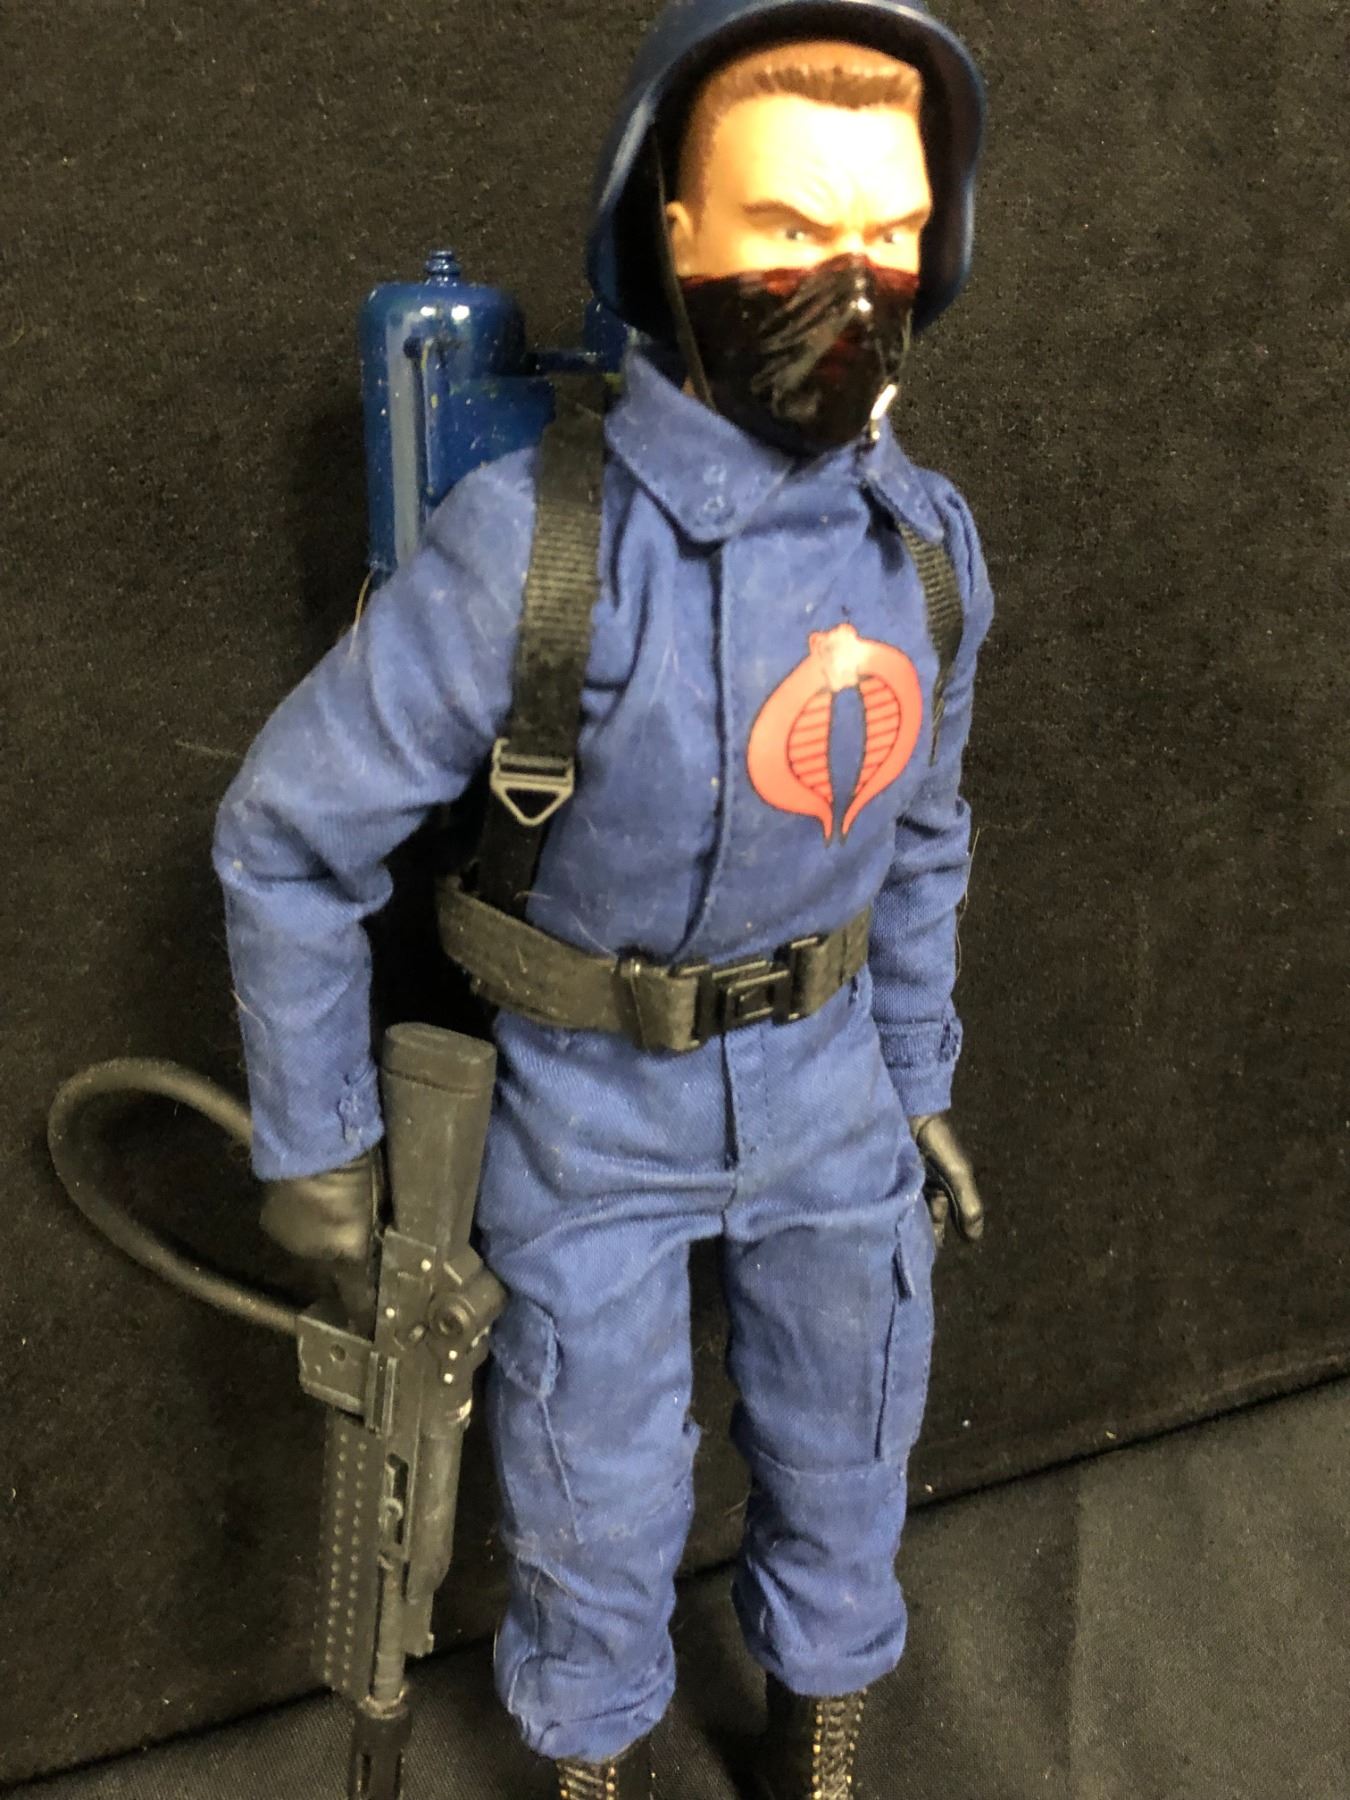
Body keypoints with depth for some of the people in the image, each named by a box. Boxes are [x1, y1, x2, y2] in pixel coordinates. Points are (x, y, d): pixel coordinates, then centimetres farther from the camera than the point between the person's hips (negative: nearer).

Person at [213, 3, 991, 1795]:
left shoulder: (927, 542, -10)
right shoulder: (530, 542, -26)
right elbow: (292, 833, -15)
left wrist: (920, 1080, 13)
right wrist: (312, 1141, -8)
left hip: (827, 1089, 4)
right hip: (592, 1106, -3)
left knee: (842, 1453, 21)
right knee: (596, 1501, 14)